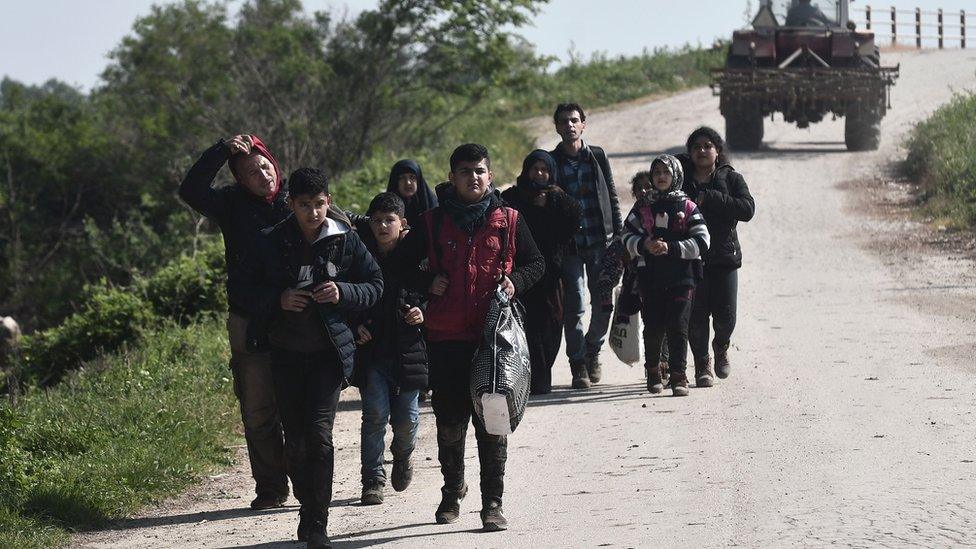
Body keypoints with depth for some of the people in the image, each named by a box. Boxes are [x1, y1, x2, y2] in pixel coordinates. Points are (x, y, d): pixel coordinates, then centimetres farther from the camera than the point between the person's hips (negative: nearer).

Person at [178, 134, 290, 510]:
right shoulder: (233, 205, 4)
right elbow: (191, 191, -11)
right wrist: (223, 151, -15)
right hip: (249, 324, 1)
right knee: (257, 411, 4)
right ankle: (270, 488, 12)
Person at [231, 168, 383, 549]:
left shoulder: (345, 241, -1)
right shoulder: (270, 243, 0)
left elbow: (374, 285, 6)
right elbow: (240, 291, 4)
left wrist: (342, 293, -13)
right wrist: (277, 299, -14)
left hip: (328, 351, -2)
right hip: (285, 352, 2)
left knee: (319, 432, -14)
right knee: (295, 438, 6)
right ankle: (308, 506, 27)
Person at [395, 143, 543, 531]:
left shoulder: (508, 221, 5)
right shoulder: (433, 222, 4)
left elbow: (535, 263, 14)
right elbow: (405, 262, 13)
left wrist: (515, 282, -5)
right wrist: (427, 283, -5)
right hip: (446, 337, 1)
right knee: (449, 419, 7)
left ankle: (492, 502, 2)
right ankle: (453, 489, 28)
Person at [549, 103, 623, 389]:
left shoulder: (597, 156, 9)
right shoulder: (552, 161, 3)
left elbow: (612, 197, 12)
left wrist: (618, 236, 6)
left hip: (600, 242, 2)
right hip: (569, 244, -2)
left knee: (603, 304, 2)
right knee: (574, 306, -5)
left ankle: (593, 350, 25)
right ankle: (579, 365, 2)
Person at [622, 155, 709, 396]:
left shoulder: (687, 207, 3)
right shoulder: (643, 206, 9)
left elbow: (701, 242, -3)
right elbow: (627, 237, 9)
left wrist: (671, 248, -14)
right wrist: (644, 245, -12)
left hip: (681, 277, -2)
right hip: (650, 277, 2)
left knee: (678, 326, -8)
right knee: (653, 326, 2)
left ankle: (678, 375, -3)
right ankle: (653, 371, 22)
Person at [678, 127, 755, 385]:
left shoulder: (731, 178, 6)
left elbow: (747, 209, -9)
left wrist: (709, 199, -15)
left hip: (724, 257, 0)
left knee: (725, 315, -2)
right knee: (696, 315, -3)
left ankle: (721, 347, 29)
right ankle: (702, 363, 13)